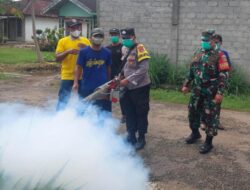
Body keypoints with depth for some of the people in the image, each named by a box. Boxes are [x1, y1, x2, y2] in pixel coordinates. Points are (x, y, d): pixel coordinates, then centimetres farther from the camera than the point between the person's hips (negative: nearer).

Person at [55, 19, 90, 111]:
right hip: (67, 76, -3)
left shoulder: (86, 41, 6)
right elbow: (57, 58, -5)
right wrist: (67, 52, -20)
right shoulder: (63, 41, -1)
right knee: (63, 100, -1)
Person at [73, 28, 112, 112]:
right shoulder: (83, 51, -3)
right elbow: (78, 67, -2)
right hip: (87, 88, -1)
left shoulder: (107, 52, 3)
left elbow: (108, 69, 11)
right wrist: (76, 82, -11)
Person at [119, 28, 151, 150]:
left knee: (141, 113, 3)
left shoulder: (140, 49, -13)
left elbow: (143, 69, -22)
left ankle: (141, 139, 14)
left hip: (140, 88, -8)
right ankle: (131, 136, 25)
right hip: (129, 88, 8)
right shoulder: (126, 50, 11)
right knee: (129, 113, 14)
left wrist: (127, 80, -22)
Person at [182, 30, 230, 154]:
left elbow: (223, 75, -15)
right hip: (197, 91, 6)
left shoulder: (218, 56, -11)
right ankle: (195, 133, 38)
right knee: (193, 112, 15)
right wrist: (186, 84, 15)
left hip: (211, 93, -6)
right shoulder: (197, 54, 9)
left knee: (210, 116, 1)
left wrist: (220, 92, -21)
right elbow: (191, 71, 18)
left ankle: (208, 142, 11)